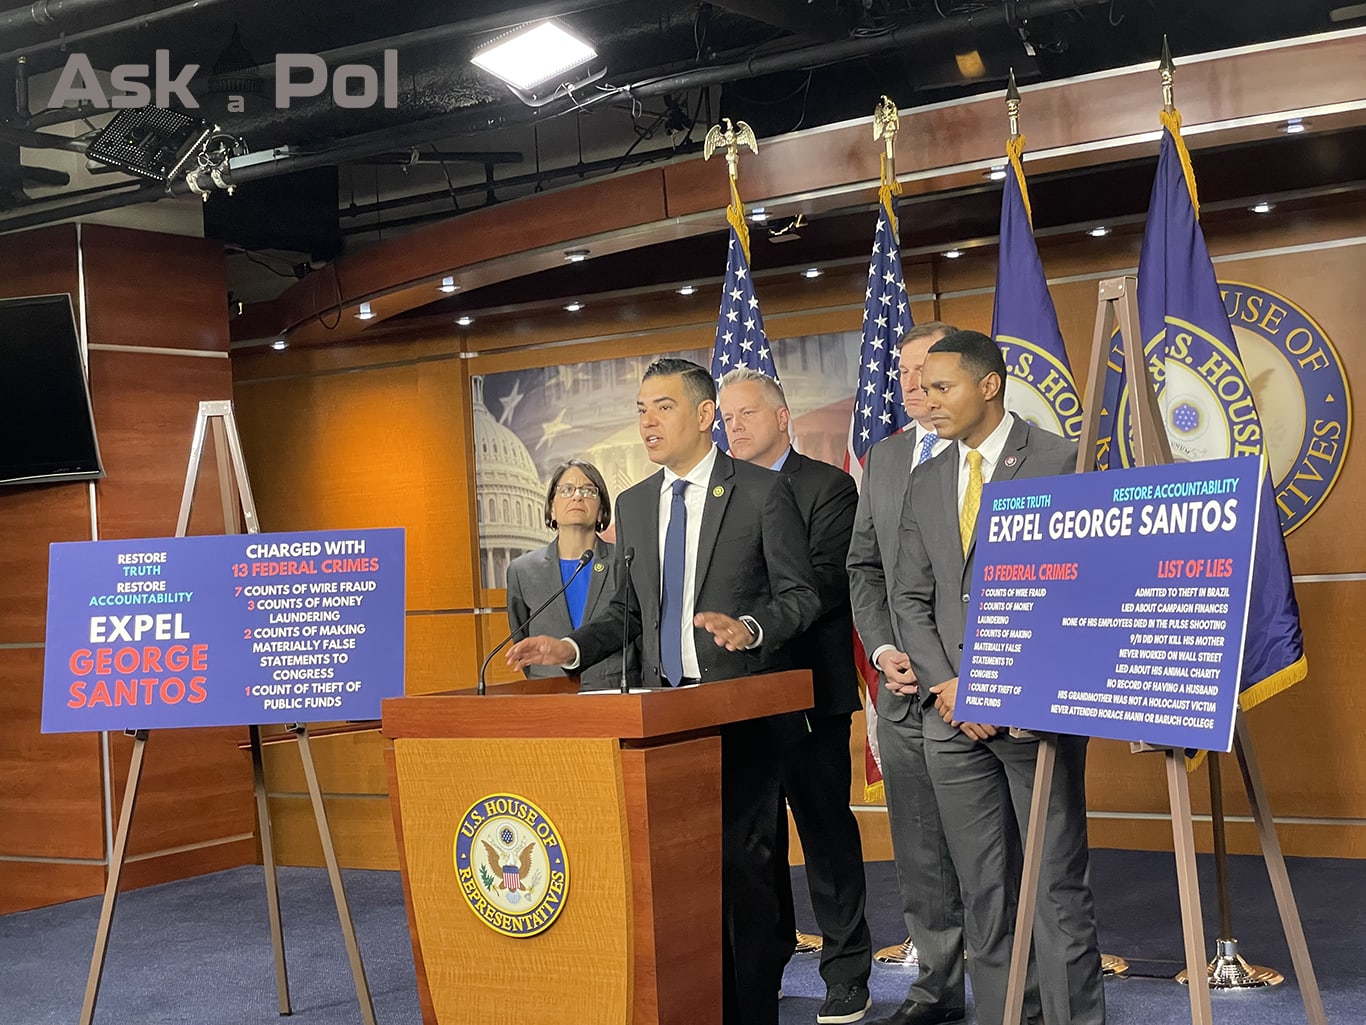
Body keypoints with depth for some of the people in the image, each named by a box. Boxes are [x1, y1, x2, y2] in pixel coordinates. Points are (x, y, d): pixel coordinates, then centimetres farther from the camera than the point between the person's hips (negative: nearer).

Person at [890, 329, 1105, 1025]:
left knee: (1056, 884, -1)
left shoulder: (1059, 462, -3)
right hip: (951, 712, 5)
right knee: (981, 888, 8)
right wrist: (946, 686, -1)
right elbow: (910, 597, 14)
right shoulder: (926, 482, 15)